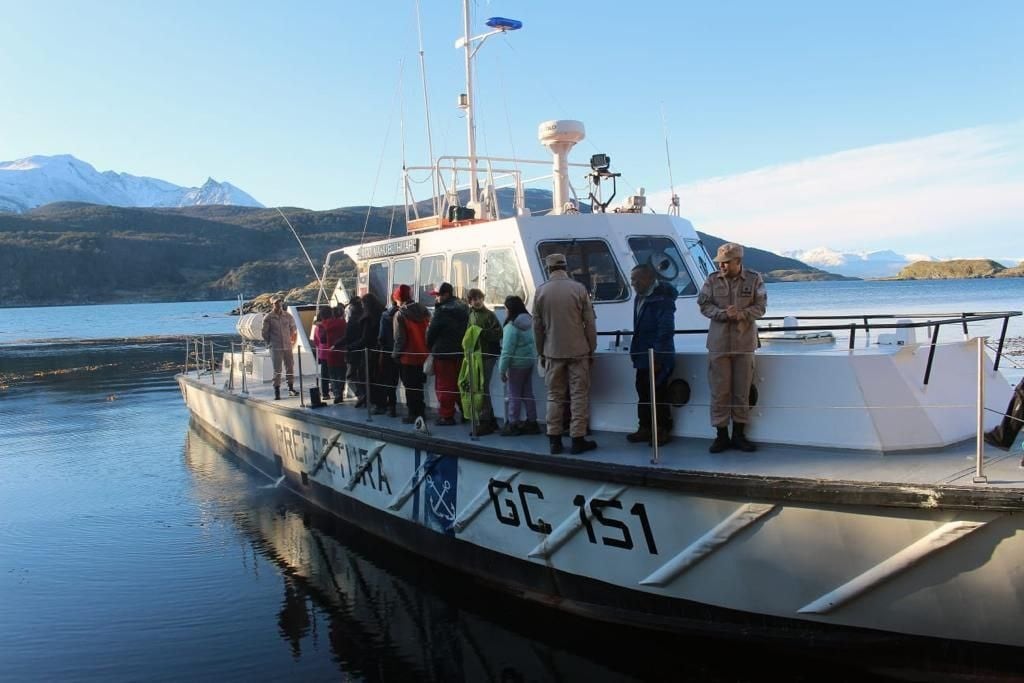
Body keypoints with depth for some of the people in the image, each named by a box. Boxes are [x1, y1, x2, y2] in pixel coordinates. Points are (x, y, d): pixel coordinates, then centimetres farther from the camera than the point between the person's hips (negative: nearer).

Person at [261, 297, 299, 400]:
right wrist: (270, 343, 4)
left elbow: (293, 330, 14)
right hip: (276, 348, -3)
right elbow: (265, 333, 1)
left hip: (287, 346, 3)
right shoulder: (268, 318, -5)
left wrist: (292, 341, 10)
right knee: (277, 370, -2)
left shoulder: (288, 316, 4)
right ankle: (277, 392, 3)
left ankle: (291, 389, 20)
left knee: (290, 368, 8)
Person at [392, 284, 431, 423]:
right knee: (419, 385, 16)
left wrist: (396, 353, -3)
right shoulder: (424, 310, 2)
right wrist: (427, 349, 13)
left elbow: (400, 338, -16)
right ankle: (420, 412, 22)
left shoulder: (400, 314, -14)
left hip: (408, 357, -5)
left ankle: (412, 414, 7)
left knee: (410, 387, 5)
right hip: (423, 355, 5)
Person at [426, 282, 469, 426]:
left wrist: (430, 347, 7)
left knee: (444, 385, 0)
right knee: (456, 384, 16)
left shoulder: (442, 311, -17)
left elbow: (431, 332, -10)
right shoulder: (463, 309, 7)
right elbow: (466, 329, 12)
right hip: (460, 352, 8)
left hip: (443, 353, -8)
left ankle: (446, 415, 2)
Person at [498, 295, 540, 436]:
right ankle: (531, 422, 21)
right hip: (530, 360, 8)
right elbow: (534, 343, 11)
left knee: (514, 394, 2)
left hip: (517, 364, -8)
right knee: (527, 393, 14)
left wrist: (502, 370, -13)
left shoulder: (511, 327, -18)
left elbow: (507, 351, -19)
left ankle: (512, 424, 8)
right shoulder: (529, 322, 6)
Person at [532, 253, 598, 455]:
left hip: (552, 353, 2)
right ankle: (578, 439, 4)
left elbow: (537, 326, 4)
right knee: (579, 395, 4)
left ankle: (555, 440, 10)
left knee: (554, 396, 9)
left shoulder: (541, 291, 0)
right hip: (578, 351, -2)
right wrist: (592, 350, 7)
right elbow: (589, 323, -3)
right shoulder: (579, 289, -5)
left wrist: (541, 353, 13)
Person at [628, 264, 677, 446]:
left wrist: (657, 356, -22)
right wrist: (636, 351, 12)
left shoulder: (662, 299, -17)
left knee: (657, 395, -1)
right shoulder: (640, 298, 13)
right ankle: (645, 428, 24)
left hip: (658, 358, -9)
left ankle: (663, 430, 10)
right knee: (643, 393, 14)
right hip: (643, 356, 9)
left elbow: (666, 329, -21)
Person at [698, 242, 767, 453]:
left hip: (744, 342, 0)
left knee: (742, 391, 7)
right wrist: (724, 314, -17)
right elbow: (704, 305, 1)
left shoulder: (754, 279, 0)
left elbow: (760, 307, -1)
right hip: (718, 343, 0)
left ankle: (739, 434, 19)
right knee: (719, 391, 1)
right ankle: (721, 434, 11)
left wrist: (741, 314, -19)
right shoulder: (712, 280, 2)